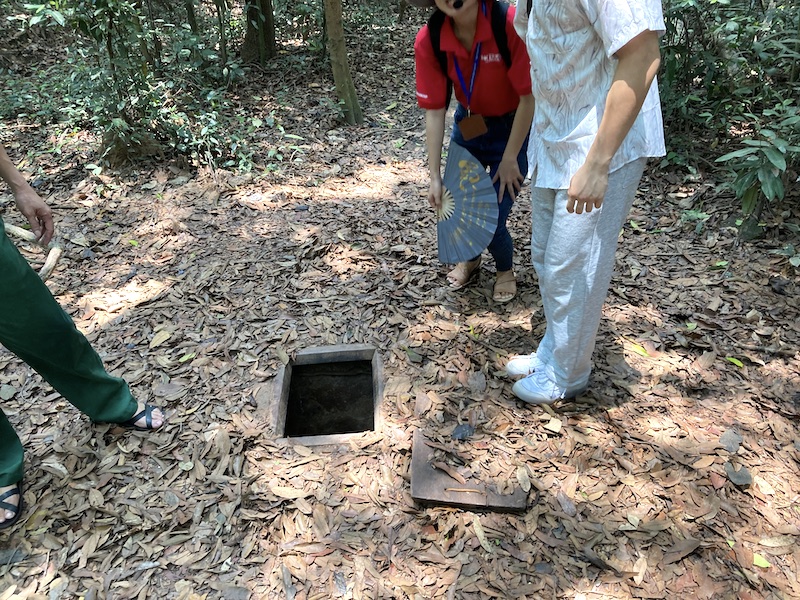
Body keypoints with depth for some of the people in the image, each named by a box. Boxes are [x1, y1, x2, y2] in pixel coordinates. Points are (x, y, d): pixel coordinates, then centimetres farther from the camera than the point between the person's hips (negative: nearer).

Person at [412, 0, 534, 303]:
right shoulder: (428, 41, -18)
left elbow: (529, 96, -23)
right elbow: (434, 111, -14)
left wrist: (509, 159, -18)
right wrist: (435, 177, -13)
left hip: (514, 129, -4)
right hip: (468, 127, 4)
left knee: (491, 219, -6)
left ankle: (506, 270, 29)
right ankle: (469, 258, 42)